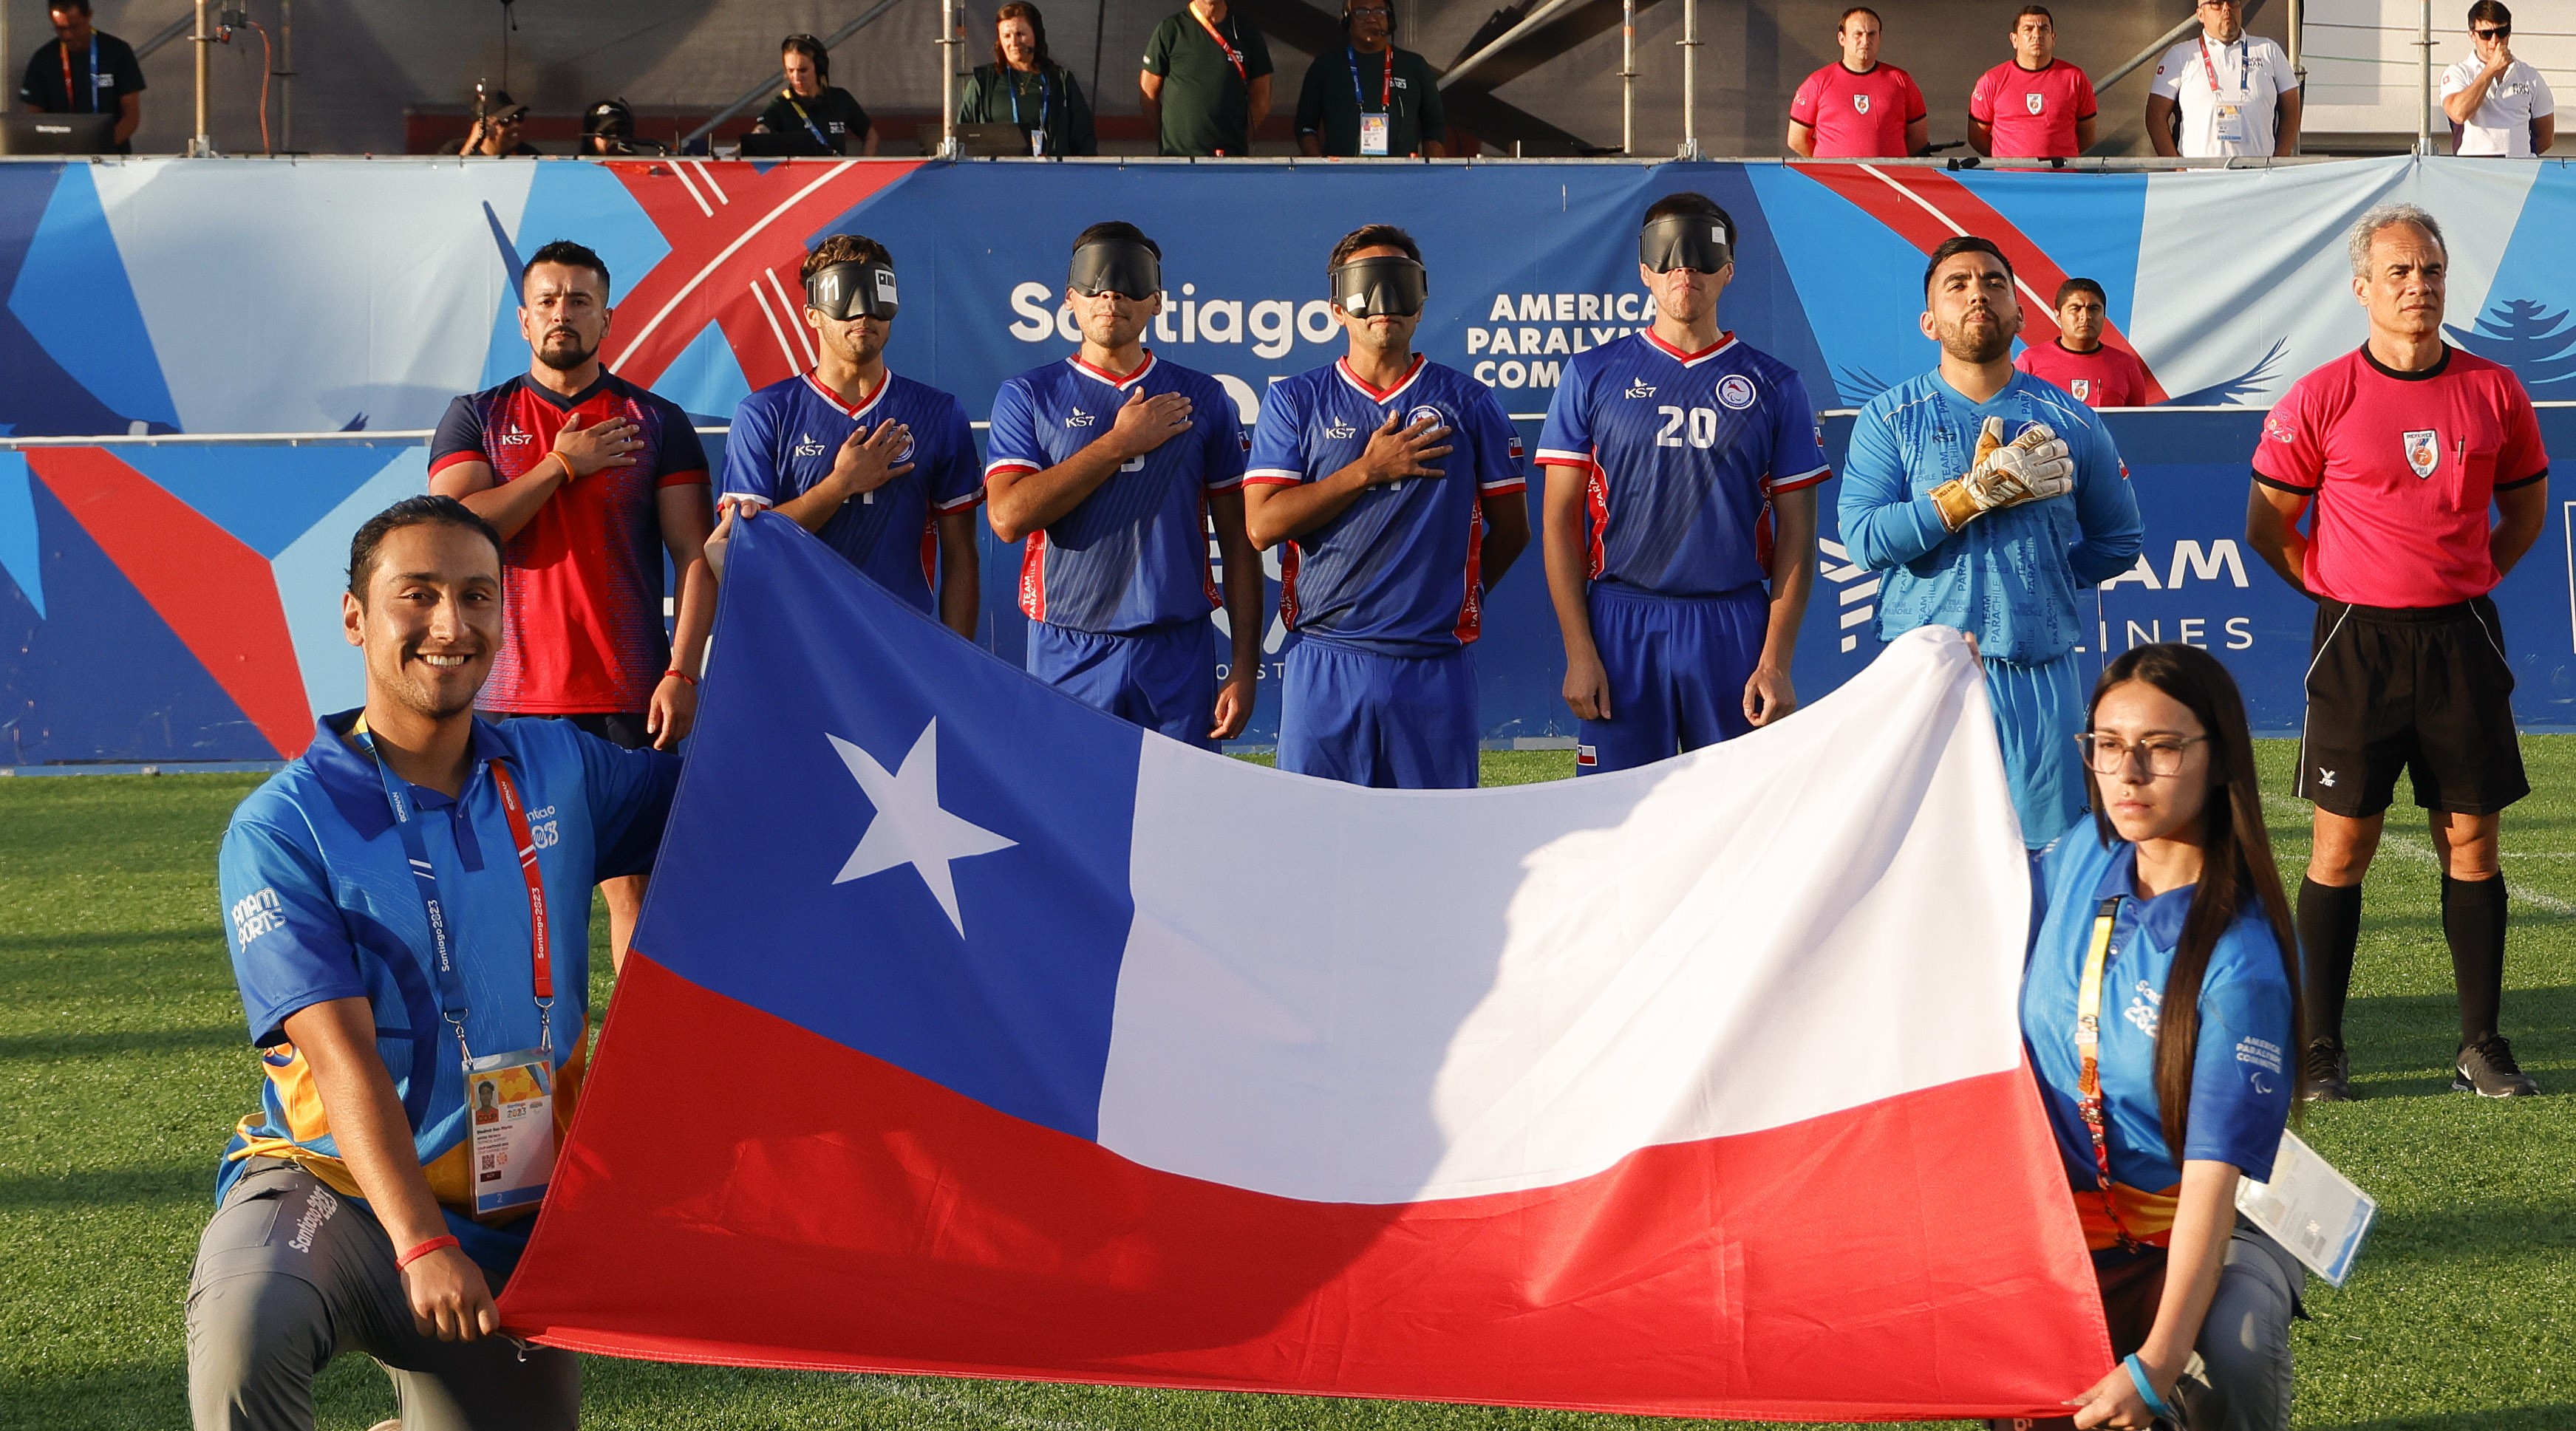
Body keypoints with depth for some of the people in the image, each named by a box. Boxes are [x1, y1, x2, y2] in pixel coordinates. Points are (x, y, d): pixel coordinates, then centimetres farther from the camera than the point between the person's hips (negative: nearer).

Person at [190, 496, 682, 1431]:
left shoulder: (555, 772, 7)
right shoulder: (283, 826, -9)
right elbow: (343, 1053, -19)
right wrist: (419, 1244, -30)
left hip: (512, 1228, 5)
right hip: (333, 1188, -5)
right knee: (246, 1323, -37)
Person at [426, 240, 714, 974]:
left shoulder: (658, 423, 9)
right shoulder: (477, 418, 10)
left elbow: (696, 555, 4)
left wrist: (682, 672, -8)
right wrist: (562, 466, -5)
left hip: (630, 695, -1)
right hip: (513, 695, 1)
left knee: (636, 881, -4)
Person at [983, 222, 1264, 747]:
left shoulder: (1202, 399, 8)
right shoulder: (1028, 396, 5)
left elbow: (1238, 539, 8)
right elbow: (1008, 517, -10)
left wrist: (1244, 666, 0)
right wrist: (1119, 443, -9)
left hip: (1178, 650, 1)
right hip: (1068, 657, -1)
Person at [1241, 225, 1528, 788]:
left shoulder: (1470, 403, 8)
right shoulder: (1295, 401, 7)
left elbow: (1511, 529, 13)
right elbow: (1262, 524, -4)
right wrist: (1369, 471, -7)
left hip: (1434, 663, 0)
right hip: (1325, 662, 0)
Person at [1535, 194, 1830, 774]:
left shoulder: (1773, 386, 8)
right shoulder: (1593, 375, 7)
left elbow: (1796, 533, 6)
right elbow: (1559, 520, 5)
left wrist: (1777, 662, -4)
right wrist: (1578, 653, -4)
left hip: (1735, 632, 0)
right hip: (1620, 627, 0)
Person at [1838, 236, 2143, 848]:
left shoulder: (2071, 422, 11)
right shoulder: (1890, 419, 5)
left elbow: (2120, 540, 19)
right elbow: (1863, 538, -9)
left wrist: (2040, 578, 6)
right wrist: (1975, 492, -14)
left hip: (2042, 672, 2)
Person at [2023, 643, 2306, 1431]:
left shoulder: (2242, 958, -21)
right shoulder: (2084, 856, -3)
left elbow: (2214, 1170, -26)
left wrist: (2156, 1363, -36)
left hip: (2197, 1235, -5)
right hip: (2060, 1220, 5)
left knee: (2235, 1346, -37)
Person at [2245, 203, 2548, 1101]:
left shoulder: (2493, 392, 4)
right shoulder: (2322, 398, -3)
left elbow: (2526, 508, 18)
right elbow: (2267, 525, 4)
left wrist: (2467, 579, 8)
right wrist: (2339, 587, 3)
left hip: (2462, 637, 3)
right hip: (2359, 645, -2)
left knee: (2472, 841, 4)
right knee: (2342, 847, -1)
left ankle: (2481, 1045, 10)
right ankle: (2321, 1049, 5)